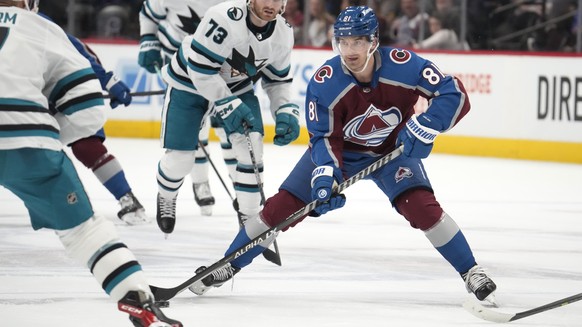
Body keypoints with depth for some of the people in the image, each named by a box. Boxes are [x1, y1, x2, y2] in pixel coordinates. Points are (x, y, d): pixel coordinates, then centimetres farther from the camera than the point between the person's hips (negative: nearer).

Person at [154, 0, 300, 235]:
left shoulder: (283, 34, -13)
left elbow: (278, 80, 2)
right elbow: (200, 68, -30)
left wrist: (286, 113, -13)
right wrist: (228, 106, -29)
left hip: (237, 87, 5)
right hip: (189, 84, -5)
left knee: (251, 147, -14)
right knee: (179, 158, -3)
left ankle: (250, 218, 1)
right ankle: (166, 198, 33)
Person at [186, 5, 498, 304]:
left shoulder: (402, 65, -30)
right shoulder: (324, 83, -27)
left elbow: (455, 95, -26)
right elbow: (324, 138, -19)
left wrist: (425, 126, -39)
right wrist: (325, 174, -36)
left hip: (393, 148, -1)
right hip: (339, 148, 1)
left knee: (421, 206, -23)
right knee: (282, 206, -6)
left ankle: (471, 273, -9)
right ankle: (227, 266, 9)